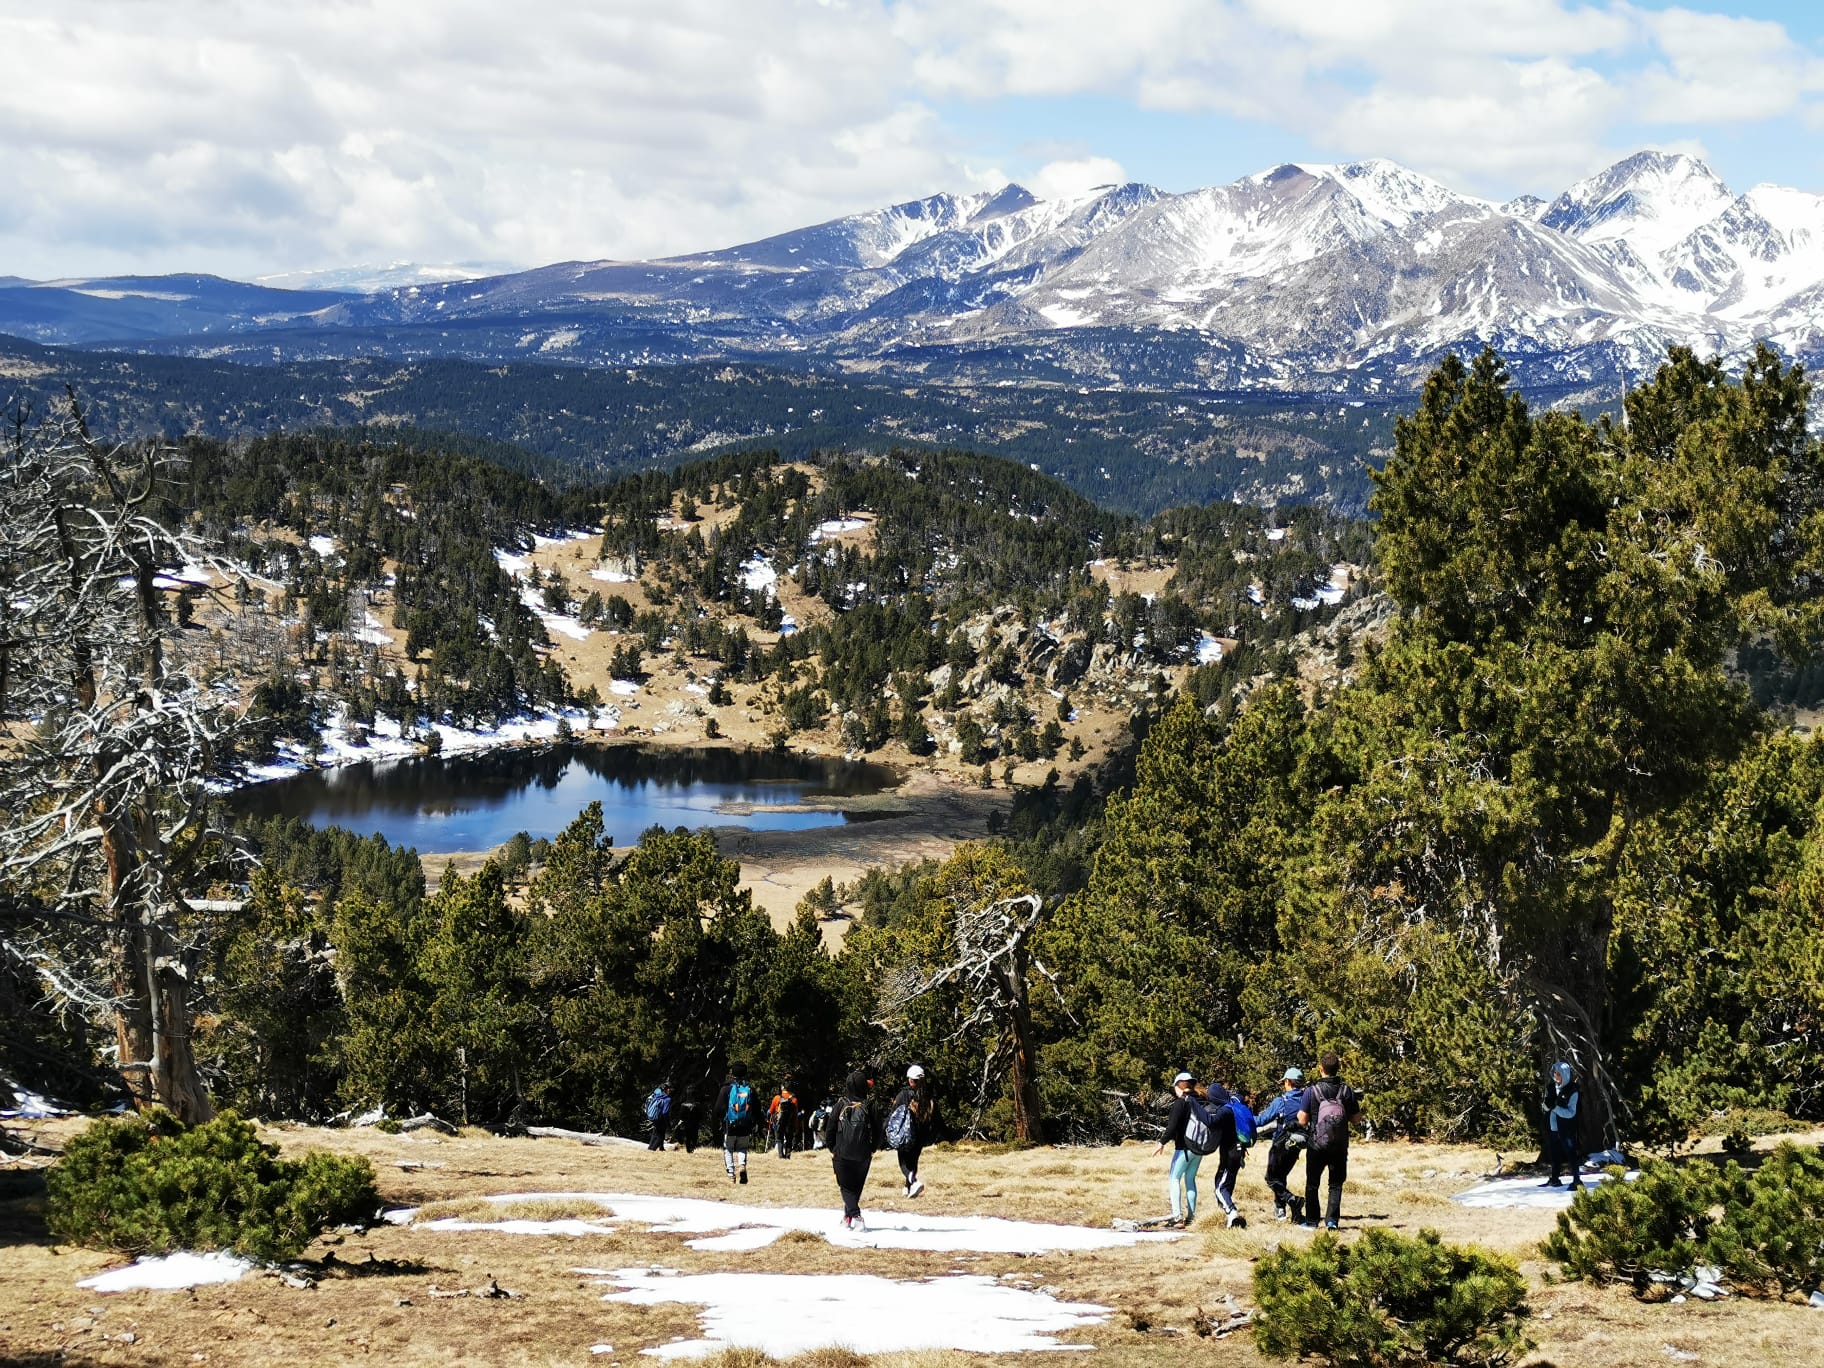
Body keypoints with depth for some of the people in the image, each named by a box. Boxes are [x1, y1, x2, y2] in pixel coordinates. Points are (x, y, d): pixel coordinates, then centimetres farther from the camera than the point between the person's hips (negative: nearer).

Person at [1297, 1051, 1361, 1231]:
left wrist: (1300, 1113, 9)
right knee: (1336, 1184, 11)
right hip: (1340, 1146, 2)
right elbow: (1355, 1118, 2)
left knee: (1312, 1184, 13)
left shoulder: (1312, 1091, -12)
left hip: (1316, 1145, -1)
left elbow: (1302, 1120, -12)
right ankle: (1332, 1220, -3)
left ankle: (1312, 1221, 18)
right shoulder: (1348, 1091, -5)